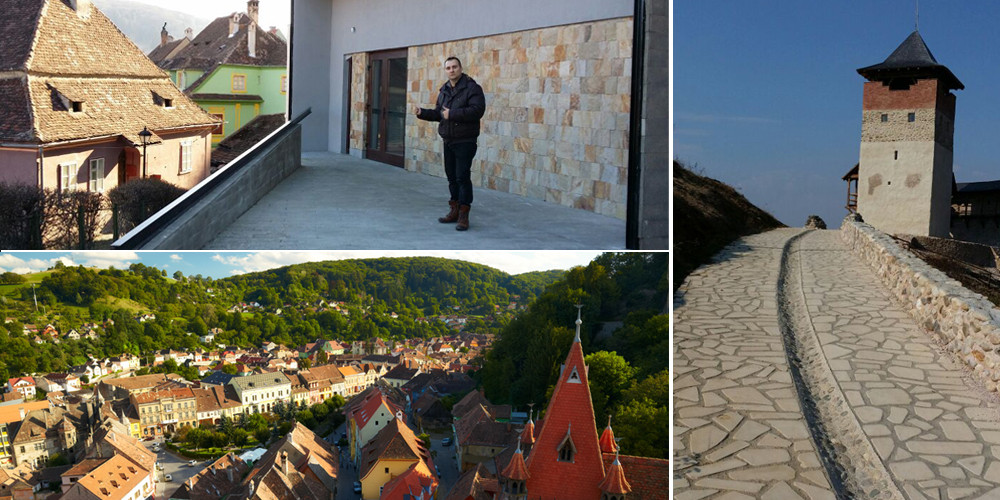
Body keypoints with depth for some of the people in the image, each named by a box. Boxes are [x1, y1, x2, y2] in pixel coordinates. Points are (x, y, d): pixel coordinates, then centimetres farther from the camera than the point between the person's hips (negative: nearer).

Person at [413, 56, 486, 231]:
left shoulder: (472, 88, -9)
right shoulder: (444, 90, 14)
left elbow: (477, 110, -21)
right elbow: (438, 113, 19)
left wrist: (452, 114, -22)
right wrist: (422, 113, 2)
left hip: (465, 141, -7)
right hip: (448, 141, 7)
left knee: (463, 177, -10)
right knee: (451, 176, 12)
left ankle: (463, 216, -6)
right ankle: (454, 211, 22)